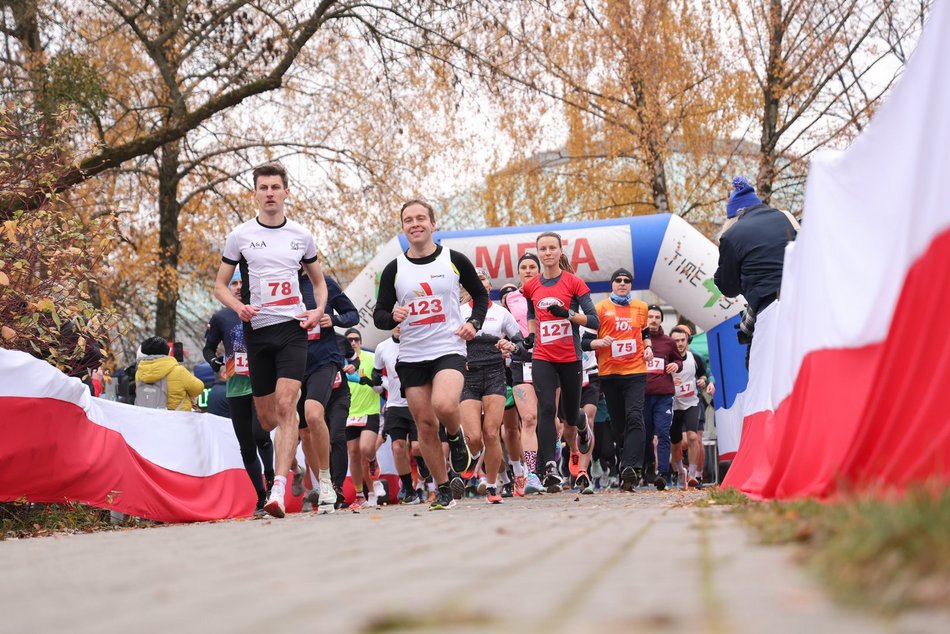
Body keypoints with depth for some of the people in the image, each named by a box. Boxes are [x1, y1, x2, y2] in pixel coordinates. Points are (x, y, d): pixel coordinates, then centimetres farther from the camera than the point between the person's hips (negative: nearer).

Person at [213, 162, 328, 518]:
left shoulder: (301, 236, 8)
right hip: (257, 330, 1)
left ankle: (278, 490, -20)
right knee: (266, 416, 6)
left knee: (286, 405, -16)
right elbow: (220, 285, 8)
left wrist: (319, 309, 1)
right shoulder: (240, 236, 3)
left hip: (293, 328, -1)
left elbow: (319, 281, 21)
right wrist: (240, 307, -12)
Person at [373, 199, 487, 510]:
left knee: (444, 405, -29)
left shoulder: (454, 260, 1)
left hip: (449, 349, -3)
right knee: (425, 424, 4)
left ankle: (456, 438, 6)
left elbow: (481, 295, 14)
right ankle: (443, 491, 17)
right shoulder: (394, 269, 5)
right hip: (411, 356, 3)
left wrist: (474, 323, -3)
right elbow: (379, 315, 8)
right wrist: (392, 316, -15)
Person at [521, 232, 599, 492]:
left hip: (571, 358, -2)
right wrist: (531, 333, 9)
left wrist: (567, 313, -21)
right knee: (546, 408, -15)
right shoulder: (530, 287, 6)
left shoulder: (573, 282, -4)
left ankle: (582, 422, 47)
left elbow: (594, 321, -7)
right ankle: (550, 468, -16)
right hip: (542, 358, 2)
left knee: (569, 416, 9)